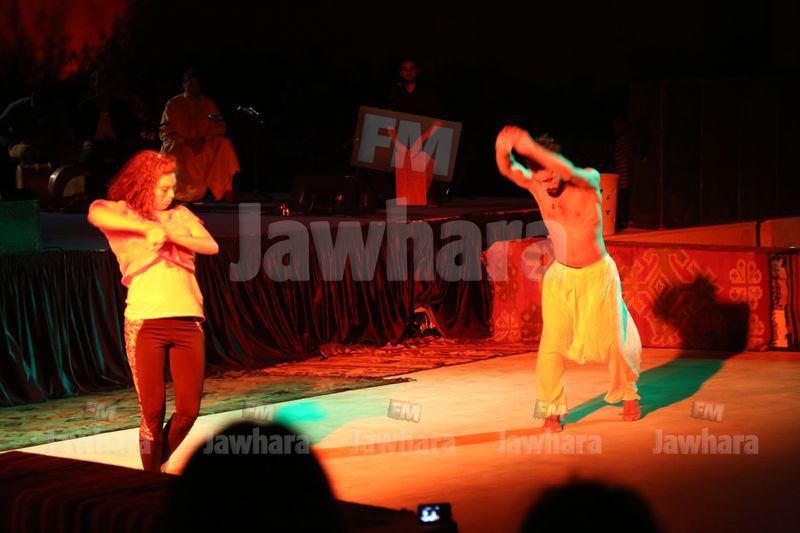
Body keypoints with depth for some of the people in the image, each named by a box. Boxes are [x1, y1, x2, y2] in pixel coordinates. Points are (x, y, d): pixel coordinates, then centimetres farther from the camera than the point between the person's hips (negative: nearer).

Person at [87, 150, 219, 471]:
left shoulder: (180, 215, 18)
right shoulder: (123, 213, 6)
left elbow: (212, 247, 4)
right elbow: (95, 214, -17)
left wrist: (173, 236, -12)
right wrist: (147, 228, -22)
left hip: (188, 320, 4)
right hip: (145, 323, -4)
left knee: (189, 409, 1)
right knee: (153, 411, -3)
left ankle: (160, 463, 24)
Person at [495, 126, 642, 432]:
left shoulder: (589, 181, -18)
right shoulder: (536, 186, -9)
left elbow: (570, 172, -40)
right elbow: (508, 171, -26)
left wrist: (531, 148, -53)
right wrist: (502, 150, -49)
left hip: (598, 274, -2)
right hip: (560, 277, 2)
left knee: (613, 340, 10)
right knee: (552, 344, -7)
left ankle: (629, 396, 34)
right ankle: (552, 410, 5)